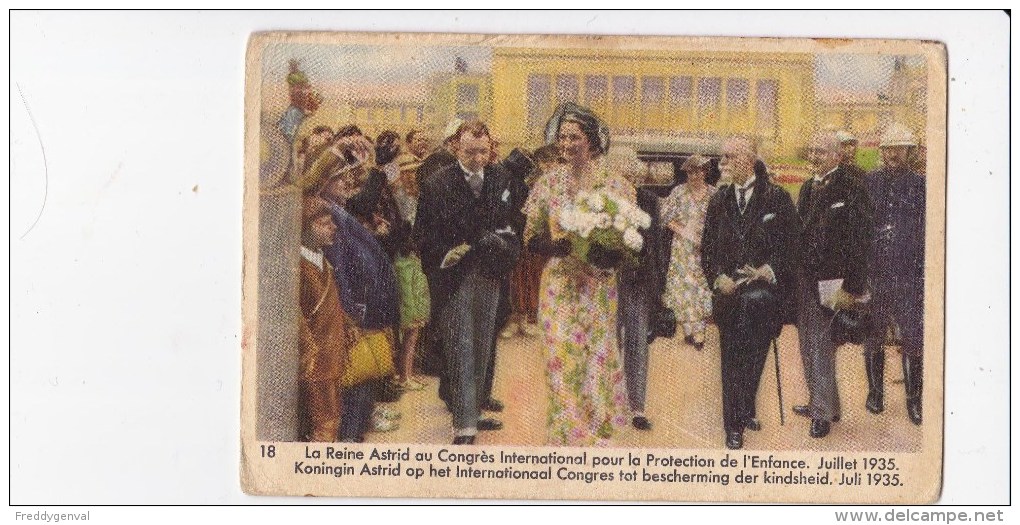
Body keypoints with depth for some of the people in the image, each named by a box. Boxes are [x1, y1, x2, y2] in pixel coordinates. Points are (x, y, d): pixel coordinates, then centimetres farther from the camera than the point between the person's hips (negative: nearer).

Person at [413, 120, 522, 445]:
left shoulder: (501, 180, 5)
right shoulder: (436, 185, -6)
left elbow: (513, 222, 10)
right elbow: (423, 234, -5)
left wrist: (505, 243, -10)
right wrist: (444, 255, -20)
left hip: (488, 277, 5)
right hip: (454, 279, -4)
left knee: (481, 351, 15)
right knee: (460, 353, -4)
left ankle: (473, 413, 29)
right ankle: (465, 425, 0)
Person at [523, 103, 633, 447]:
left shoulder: (614, 185, 0)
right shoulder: (548, 184, 5)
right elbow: (532, 239, 4)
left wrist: (601, 250, -18)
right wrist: (560, 245, -15)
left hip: (598, 287, -1)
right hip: (558, 286, 1)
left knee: (596, 358, 3)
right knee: (562, 361, -1)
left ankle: (595, 433, 20)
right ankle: (567, 435, 11)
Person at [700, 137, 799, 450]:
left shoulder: (776, 198, 1)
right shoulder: (719, 201, 12)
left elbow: (790, 245, 0)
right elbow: (707, 248, 14)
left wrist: (769, 271, -16)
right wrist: (718, 277, -3)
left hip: (764, 289, -4)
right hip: (728, 291, 4)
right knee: (731, 361, 4)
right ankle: (734, 425, 17)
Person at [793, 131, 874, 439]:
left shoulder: (851, 188, -9)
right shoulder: (808, 188, 14)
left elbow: (860, 242, -12)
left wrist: (852, 286, -16)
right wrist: (794, 276, 14)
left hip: (831, 281, -8)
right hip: (805, 280, 8)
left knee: (820, 347, -4)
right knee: (809, 346, 15)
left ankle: (823, 413, 7)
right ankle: (821, 404, 29)